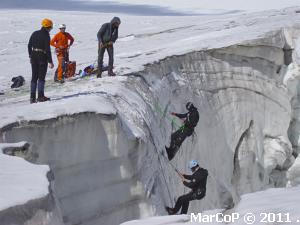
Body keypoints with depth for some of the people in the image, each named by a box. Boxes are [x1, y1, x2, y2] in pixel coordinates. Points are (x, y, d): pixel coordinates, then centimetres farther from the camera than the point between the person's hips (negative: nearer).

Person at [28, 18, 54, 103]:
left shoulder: (34, 33, 6)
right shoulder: (46, 36, -13)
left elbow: (29, 45, 11)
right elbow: (47, 49, -16)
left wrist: (30, 56, 21)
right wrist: (50, 61, -13)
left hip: (34, 57, 6)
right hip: (42, 57, -6)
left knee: (34, 77, 10)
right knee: (41, 77, 1)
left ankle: (32, 97, 8)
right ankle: (40, 96, -2)